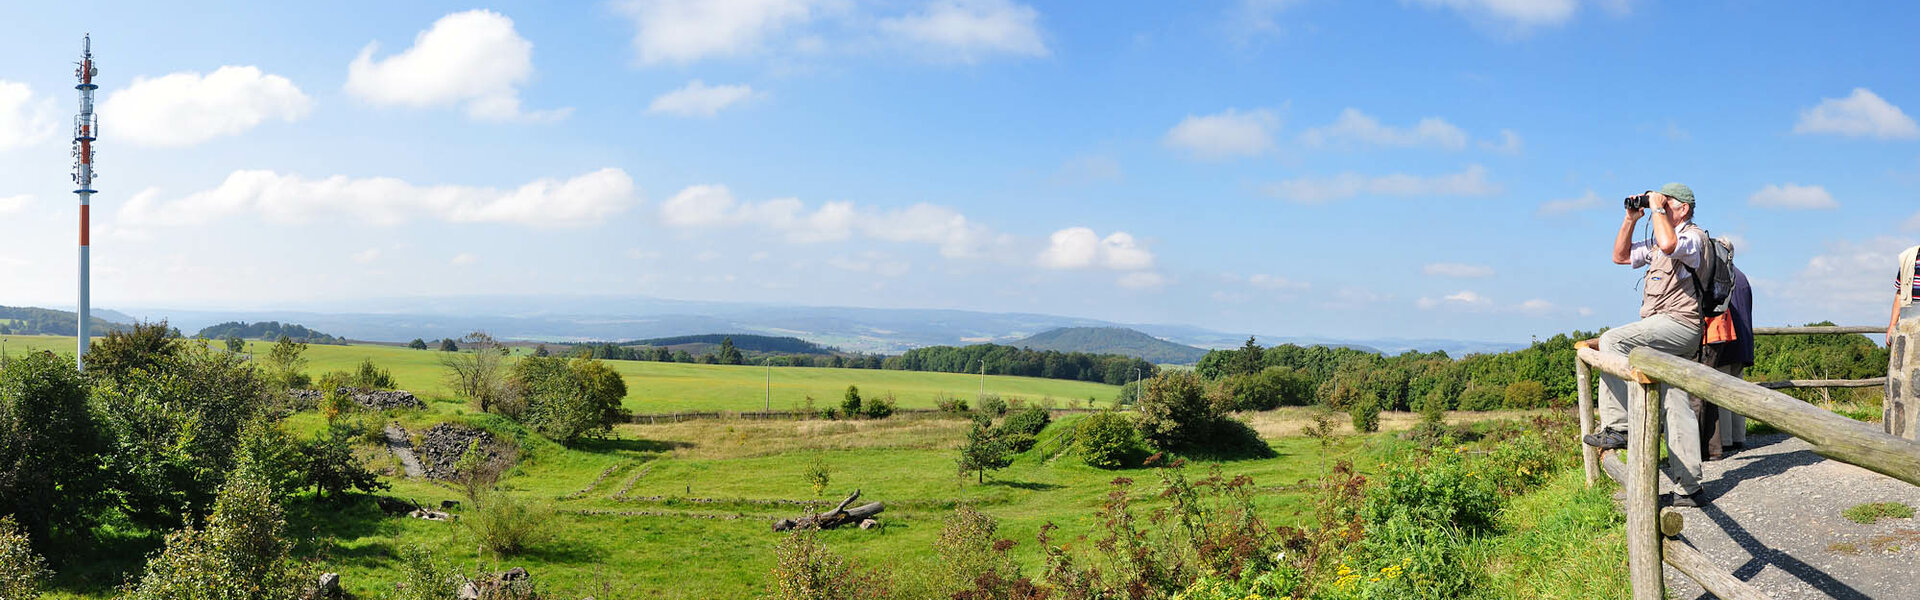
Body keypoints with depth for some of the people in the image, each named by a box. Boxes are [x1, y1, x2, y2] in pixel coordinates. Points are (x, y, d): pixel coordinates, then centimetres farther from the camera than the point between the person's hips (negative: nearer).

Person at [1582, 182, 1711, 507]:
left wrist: (1657, 208, -14)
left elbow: (1668, 244, -28)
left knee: (1612, 340, -24)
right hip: (1669, 334, 10)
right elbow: (1620, 256, 28)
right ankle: (1690, 488, 7)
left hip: (1678, 323, -10)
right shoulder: (1657, 242, 24)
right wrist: (1631, 219, 18)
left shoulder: (1693, 236, -5)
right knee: (1676, 407, 6)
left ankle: (1616, 426, -25)